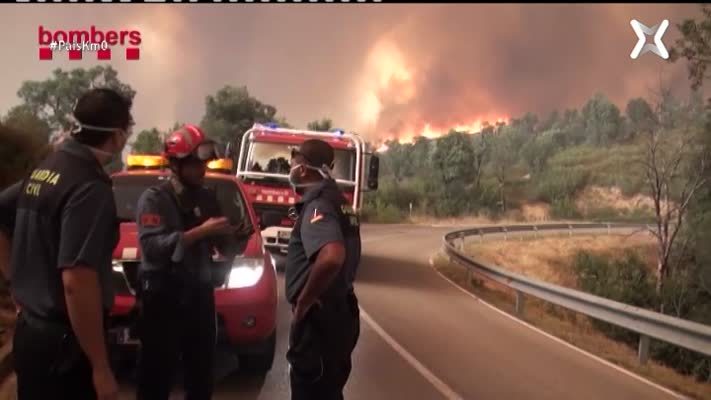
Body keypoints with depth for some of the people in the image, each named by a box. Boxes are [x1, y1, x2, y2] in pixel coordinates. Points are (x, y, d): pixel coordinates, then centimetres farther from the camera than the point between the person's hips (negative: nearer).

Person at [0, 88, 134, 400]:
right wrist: (100, 367, -23)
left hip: (30, 330, 9)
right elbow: (77, 282, -27)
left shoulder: (43, 170, 7)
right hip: (62, 340, -9)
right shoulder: (90, 188, -21)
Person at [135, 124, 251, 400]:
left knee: (202, 373, 16)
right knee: (156, 375, -3)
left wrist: (237, 238, -7)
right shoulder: (154, 198, -7)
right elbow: (152, 246, -23)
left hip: (201, 296, 6)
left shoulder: (207, 199, 12)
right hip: (163, 297, -6)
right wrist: (200, 232, -26)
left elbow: (224, 250, 15)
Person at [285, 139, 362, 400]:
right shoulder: (335, 201, 12)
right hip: (337, 312, 9)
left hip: (319, 318, -9)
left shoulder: (317, 206, -19)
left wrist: (304, 301, -24)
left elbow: (331, 257, -38)